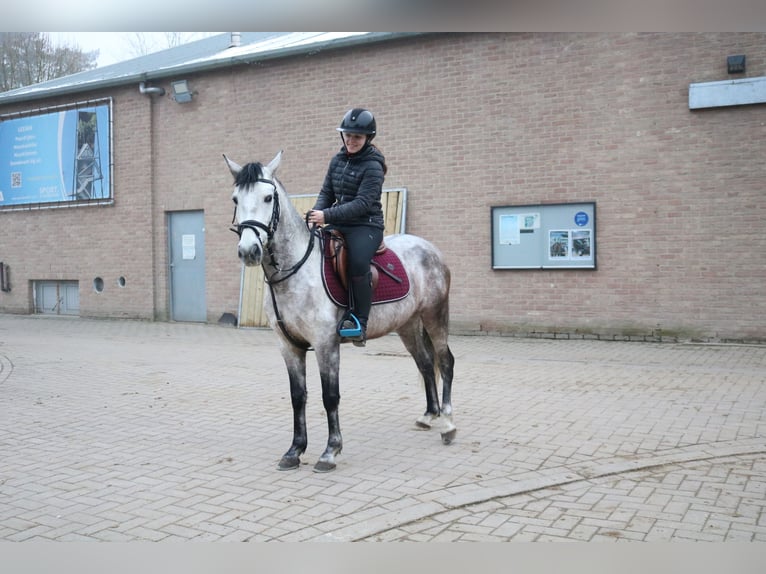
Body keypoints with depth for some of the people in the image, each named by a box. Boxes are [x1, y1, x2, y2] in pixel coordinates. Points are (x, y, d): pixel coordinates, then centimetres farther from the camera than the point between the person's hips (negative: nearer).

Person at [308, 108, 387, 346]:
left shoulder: (373, 166, -9)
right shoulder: (338, 160, 11)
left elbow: (362, 203, -18)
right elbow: (327, 193, 13)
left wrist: (328, 215, -25)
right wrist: (316, 213, -9)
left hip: (366, 226, -7)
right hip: (338, 226, 7)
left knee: (357, 262, -34)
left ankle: (360, 324, -24)